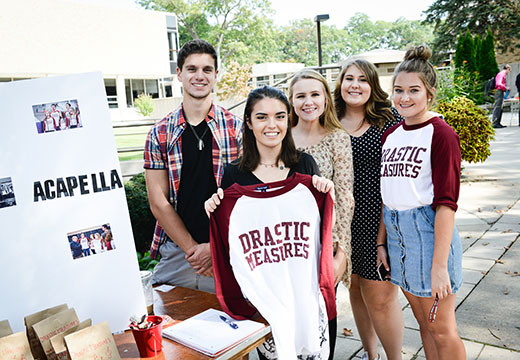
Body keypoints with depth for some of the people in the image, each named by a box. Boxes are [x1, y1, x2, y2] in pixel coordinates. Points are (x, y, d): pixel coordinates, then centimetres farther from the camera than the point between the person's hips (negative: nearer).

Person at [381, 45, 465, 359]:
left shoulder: (441, 134, -12)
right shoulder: (390, 135, 8)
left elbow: (446, 203, -17)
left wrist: (439, 265, -19)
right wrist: (381, 243, 9)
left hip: (429, 230, -6)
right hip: (395, 233, 6)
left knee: (442, 330, 8)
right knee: (423, 323, 21)